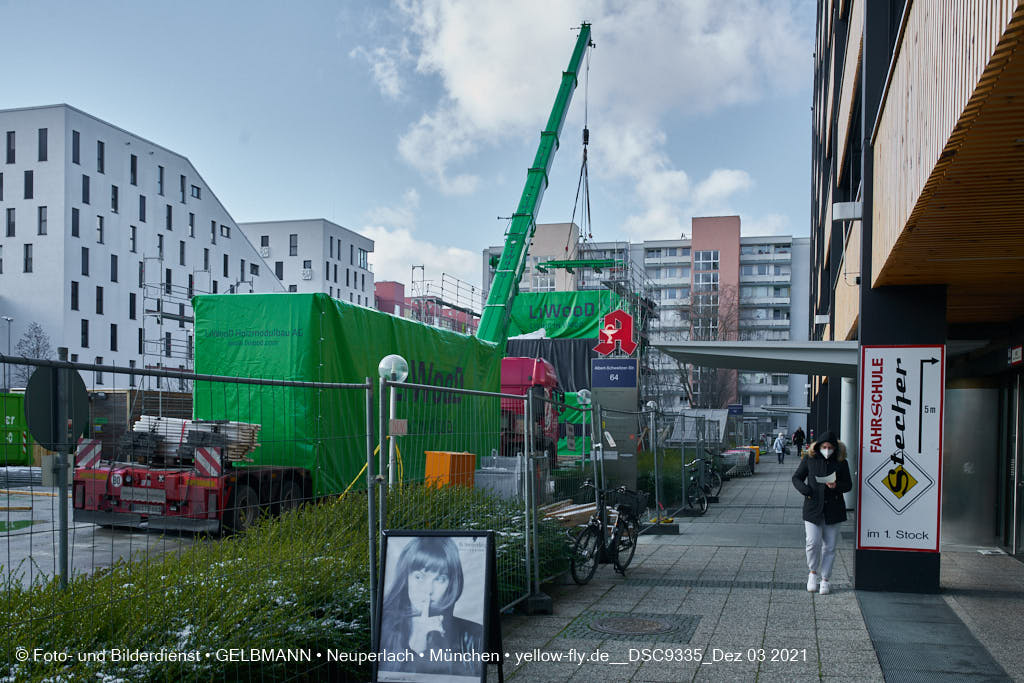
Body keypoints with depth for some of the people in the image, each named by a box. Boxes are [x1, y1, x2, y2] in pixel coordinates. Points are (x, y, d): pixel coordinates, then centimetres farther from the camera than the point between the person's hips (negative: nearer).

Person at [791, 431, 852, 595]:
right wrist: (805, 489, -11)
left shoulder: (841, 462, 2)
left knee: (829, 546, 4)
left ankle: (825, 580, 16)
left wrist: (836, 486, -15)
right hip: (813, 507, -1)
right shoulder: (810, 459, 1)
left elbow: (848, 485, 7)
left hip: (833, 509, 1)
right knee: (813, 542, -11)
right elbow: (796, 478, 9)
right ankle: (813, 573, 15)